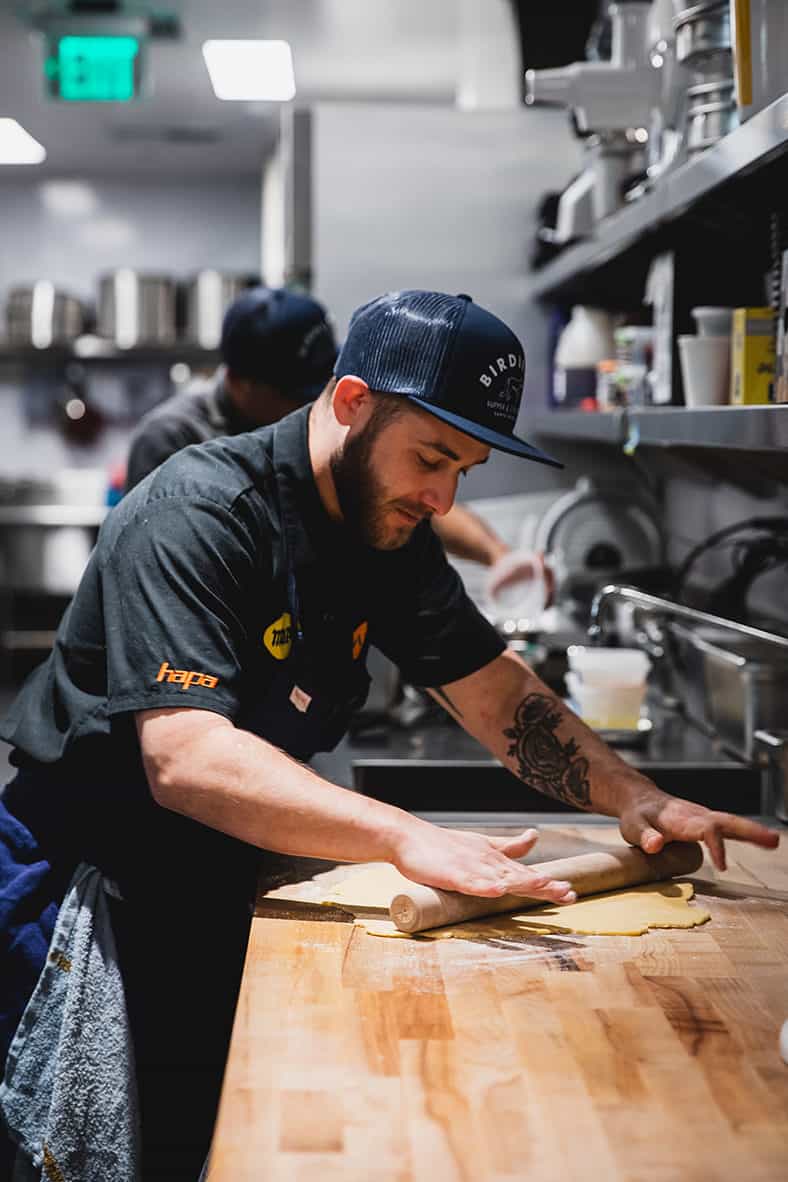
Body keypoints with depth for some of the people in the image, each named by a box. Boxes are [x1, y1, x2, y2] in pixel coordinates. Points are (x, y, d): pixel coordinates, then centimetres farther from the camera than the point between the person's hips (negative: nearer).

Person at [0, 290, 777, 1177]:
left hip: (214, 888, 7)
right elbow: (186, 761, -37)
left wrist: (634, 799, -13)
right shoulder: (197, 515, -25)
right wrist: (408, 838, -45)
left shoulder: (393, 534, 0)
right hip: (84, 876, -7)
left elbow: (498, 696, 3)